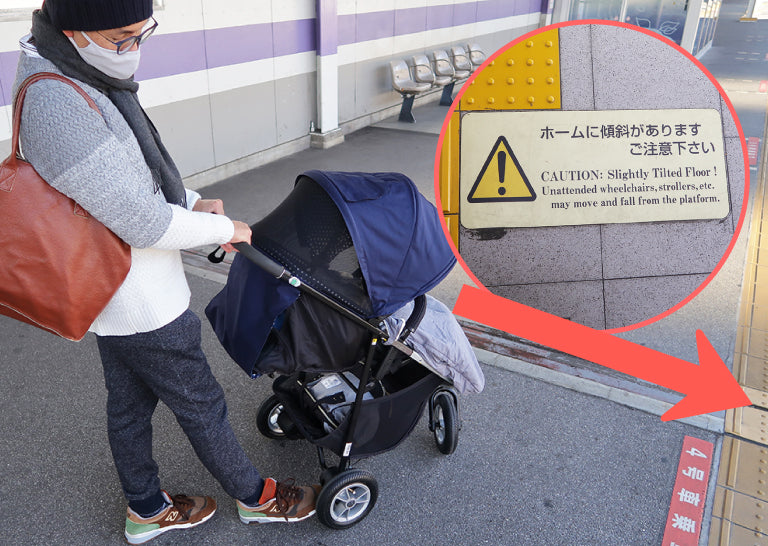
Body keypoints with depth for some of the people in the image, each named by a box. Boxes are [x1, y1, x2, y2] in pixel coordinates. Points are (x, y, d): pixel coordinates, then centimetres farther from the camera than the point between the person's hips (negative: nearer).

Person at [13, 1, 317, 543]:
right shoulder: (57, 107, -30)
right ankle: (256, 498, 35)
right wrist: (224, 229, -13)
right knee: (202, 408, 10)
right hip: (142, 309, -9)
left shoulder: (82, 79, 2)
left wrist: (191, 202, 2)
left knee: (130, 402, 23)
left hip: (111, 295, 9)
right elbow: (147, 224, -28)